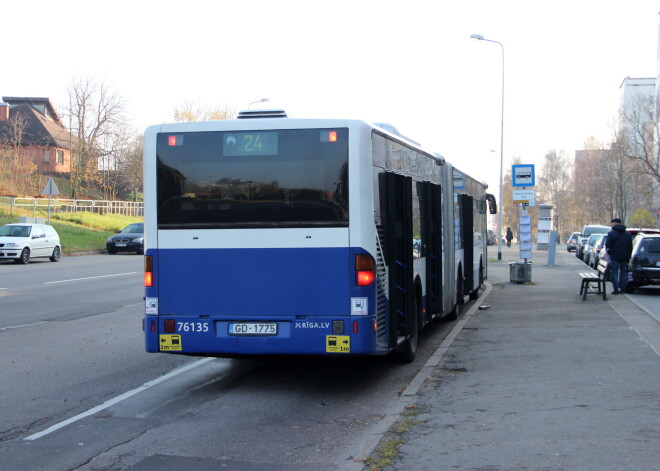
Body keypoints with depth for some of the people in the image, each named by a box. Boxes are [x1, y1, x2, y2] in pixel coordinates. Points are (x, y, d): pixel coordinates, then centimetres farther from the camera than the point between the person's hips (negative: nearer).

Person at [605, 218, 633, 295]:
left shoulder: (611, 233, -11)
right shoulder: (628, 234, 9)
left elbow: (608, 246, -12)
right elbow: (630, 247, 11)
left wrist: (608, 251, 10)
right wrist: (628, 257, 16)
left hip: (615, 257, -5)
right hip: (625, 257, 5)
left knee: (614, 273, 1)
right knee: (623, 272, 12)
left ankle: (616, 289, -3)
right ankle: (623, 288, 13)